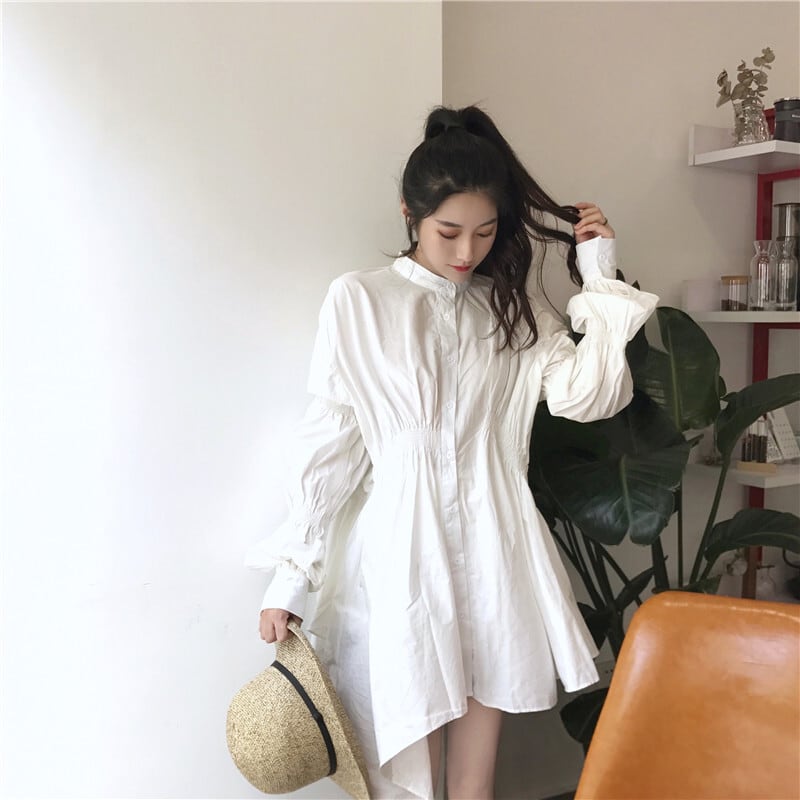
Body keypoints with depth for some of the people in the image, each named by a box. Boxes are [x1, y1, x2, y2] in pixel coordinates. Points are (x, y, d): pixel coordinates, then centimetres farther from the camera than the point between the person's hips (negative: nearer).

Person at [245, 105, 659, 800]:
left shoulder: (513, 308, 9)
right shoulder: (359, 300, -2)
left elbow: (586, 397, -3)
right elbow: (327, 444, -2)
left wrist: (600, 280, -4)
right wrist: (288, 578, -3)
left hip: (491, 558, 3)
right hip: (398, 559, -3)